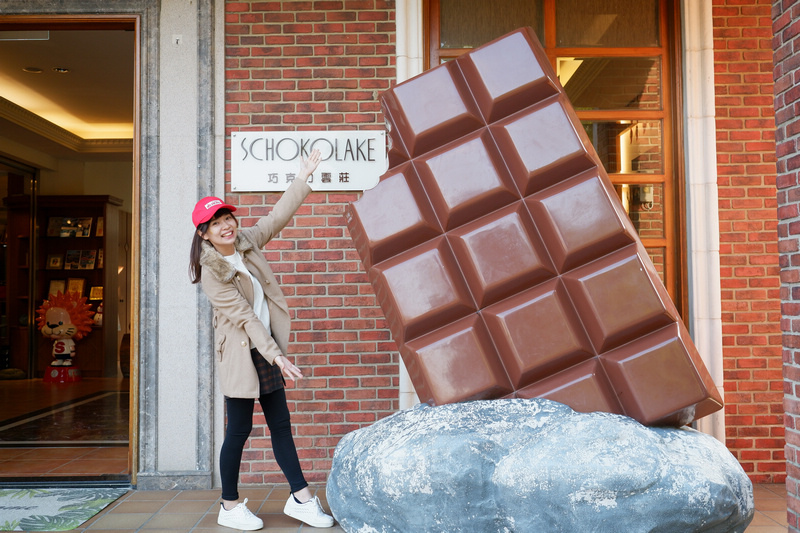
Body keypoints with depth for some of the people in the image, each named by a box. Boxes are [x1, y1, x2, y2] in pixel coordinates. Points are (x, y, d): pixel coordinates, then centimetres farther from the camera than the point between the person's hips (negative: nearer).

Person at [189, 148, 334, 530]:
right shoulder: (210, 272, -15)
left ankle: (301, 499, 19)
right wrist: (276, 355, -21)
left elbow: (277, 217, 14)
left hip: (266, 348, 7)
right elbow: (243, 316, -19)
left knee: (280, 424, 11)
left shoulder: (247, 242, 3)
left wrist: (303, 177, 14)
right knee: (239, 430, 2)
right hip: (241, 353, -7)